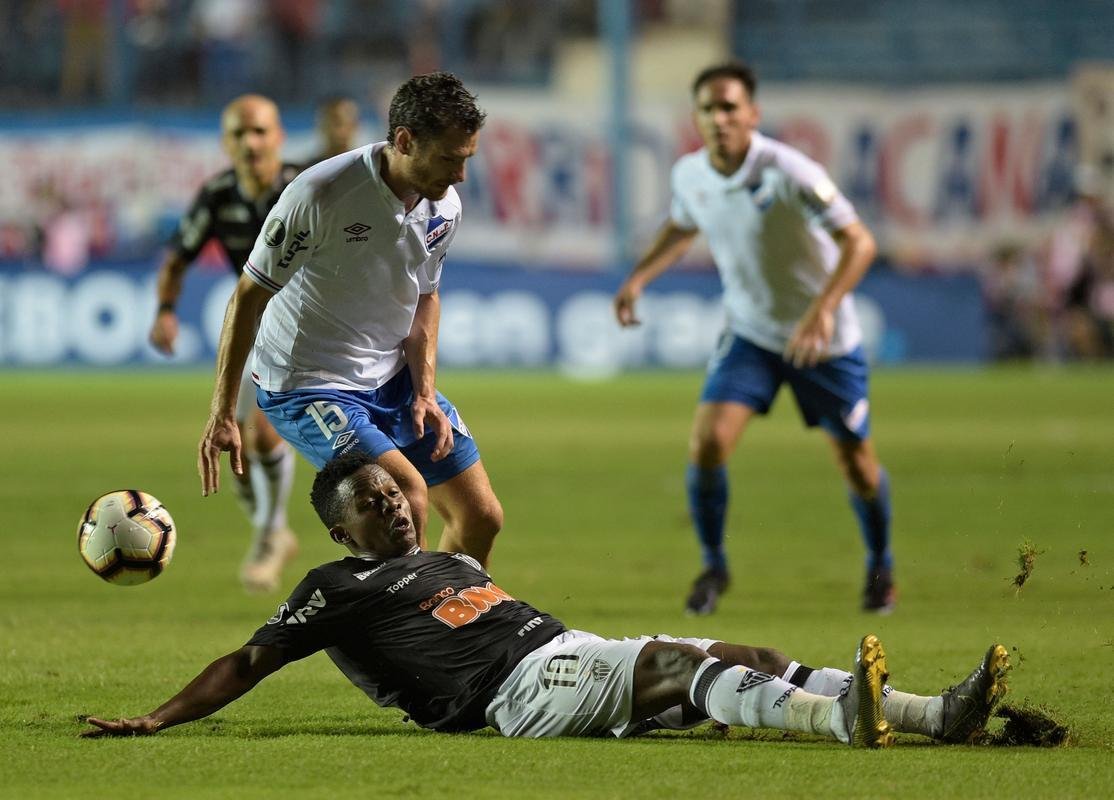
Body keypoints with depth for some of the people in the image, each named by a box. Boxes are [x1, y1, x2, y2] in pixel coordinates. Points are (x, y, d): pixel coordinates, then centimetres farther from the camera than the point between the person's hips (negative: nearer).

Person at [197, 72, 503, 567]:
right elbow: (250, 295, -17)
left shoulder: (444, 206, -5)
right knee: (407, 494, -28)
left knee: (481, 517, 3)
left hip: (393, 378, 7)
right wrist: (220, 416, -17)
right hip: (303, 388, -7)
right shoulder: (320, 195, -25)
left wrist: (424, 391, -2)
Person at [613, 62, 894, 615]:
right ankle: (713, 566, 6)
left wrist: (824, 309, -40)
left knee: (856, 462, 5)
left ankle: (880, 566, 33)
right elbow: (681, 228, 18)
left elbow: (859, 242, -28)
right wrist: (638, 278, 4)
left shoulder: (788, 172, -25)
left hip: (823, 339, -3)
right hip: (749, 334, 3)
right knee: (708, 441, -15)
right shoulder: (689, 175, -7)